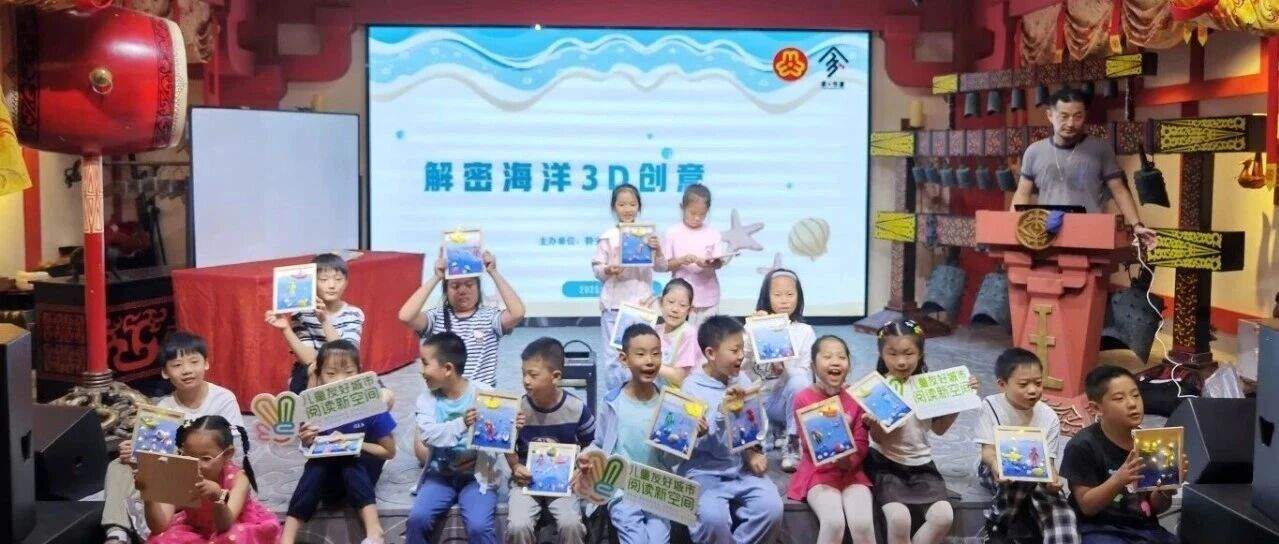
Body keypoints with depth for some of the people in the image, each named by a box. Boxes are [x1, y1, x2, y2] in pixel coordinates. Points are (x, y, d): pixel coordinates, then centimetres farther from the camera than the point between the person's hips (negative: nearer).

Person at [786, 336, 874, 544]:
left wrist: (848, 460, -17)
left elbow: (862, 444, 1)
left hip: (851, 471, 2)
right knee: (833, 522, -29)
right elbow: (809, 445, -7)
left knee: (863, 523, -24)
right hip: (819, 472, -2)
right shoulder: (803, 398, -7)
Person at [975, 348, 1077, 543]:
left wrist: (1052, 479, -35)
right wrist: (996, 465, -43)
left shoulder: (1049, 417, -7)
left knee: (1061, 511, -26)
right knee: (1017, 474, -37)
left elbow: (1048, 460, -10)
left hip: (1037, 477, 2)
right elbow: (988, 450, -19)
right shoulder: (991, 406, -14)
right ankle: (998, 526, -17)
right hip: (996, 472, -2)